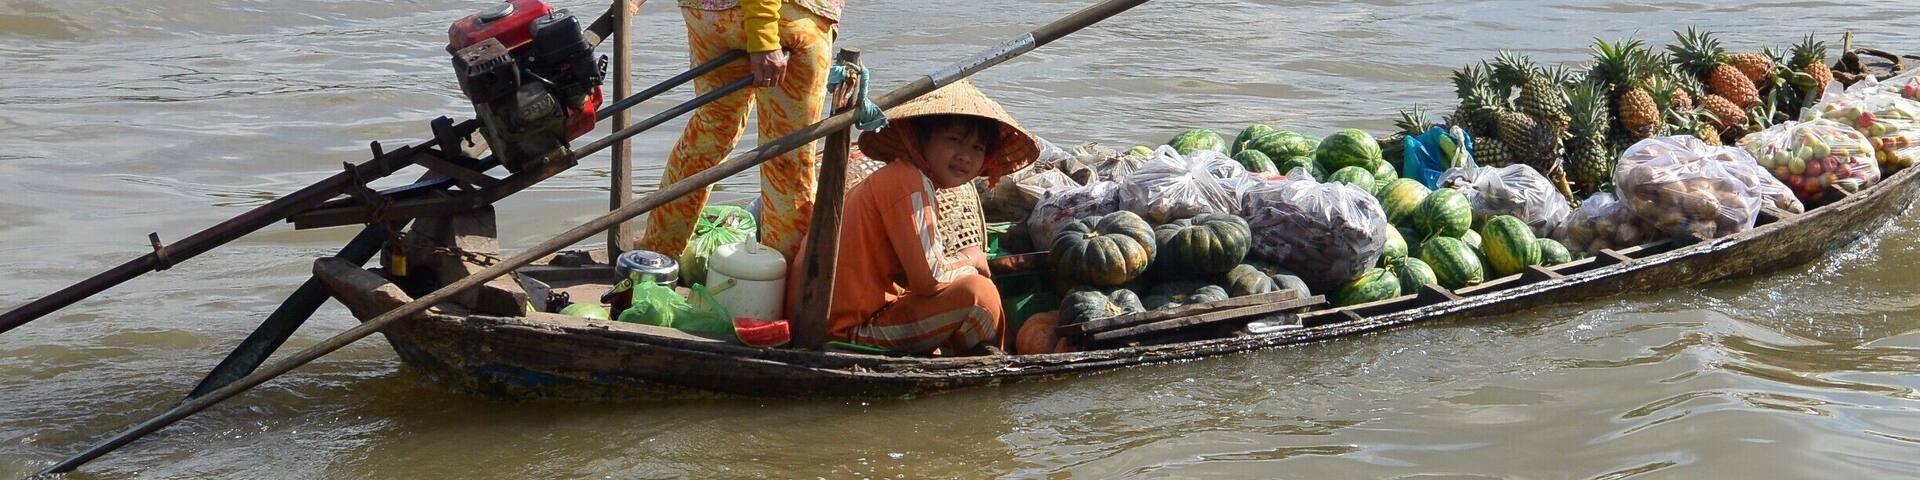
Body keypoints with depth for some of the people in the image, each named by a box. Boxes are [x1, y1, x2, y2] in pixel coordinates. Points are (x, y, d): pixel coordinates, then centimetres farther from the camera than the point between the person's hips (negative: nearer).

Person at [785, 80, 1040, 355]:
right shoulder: (910, 182, -15)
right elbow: (928, 279, -21)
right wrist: (969, 259, -2)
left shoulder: (895, 178, 15)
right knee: (978, 293, -18)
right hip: (848, 331, -11)